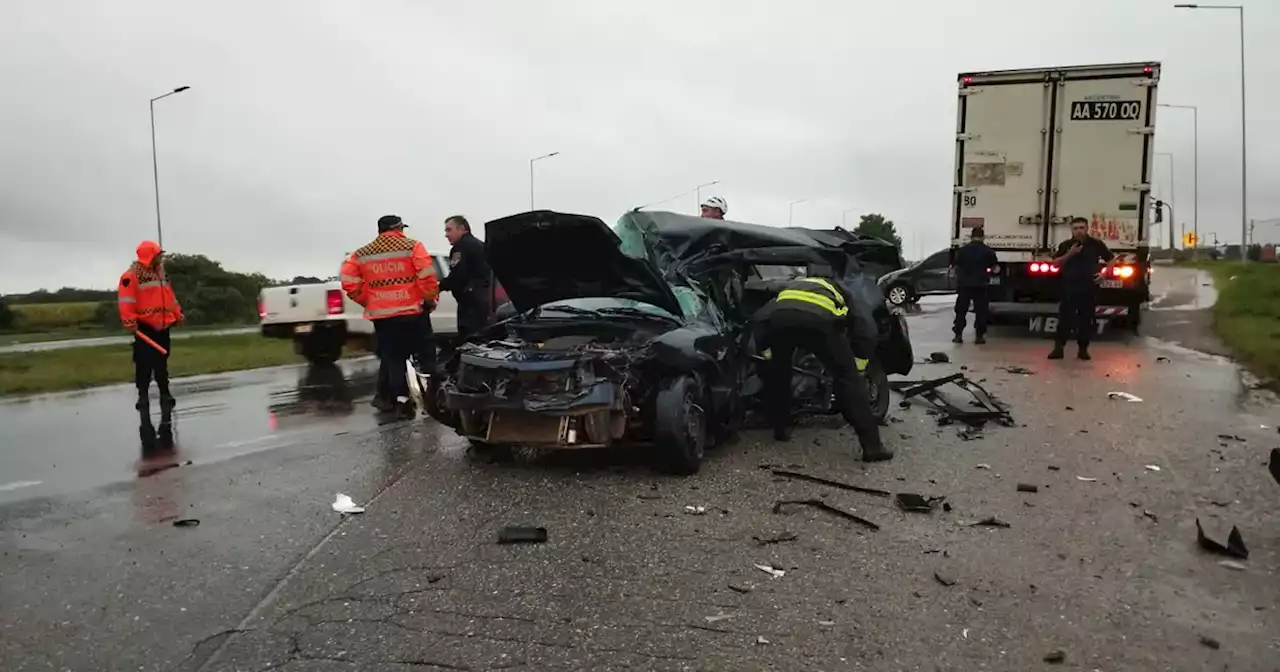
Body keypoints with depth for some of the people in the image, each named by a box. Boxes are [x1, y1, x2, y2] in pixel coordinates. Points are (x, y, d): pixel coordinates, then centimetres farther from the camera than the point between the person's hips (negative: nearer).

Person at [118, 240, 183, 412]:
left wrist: (178, 314, 20)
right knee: (144, 363, -3)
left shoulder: (160, 274, 16)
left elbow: (169, 296, 22)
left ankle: (164, 392, 18)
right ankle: (143, 395, 4)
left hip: (162, 326, 7)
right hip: (144, 327, -6)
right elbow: (126, 300, -16)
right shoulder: (131, 276, -10)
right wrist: (130, 321, -21)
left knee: (161, 361, 11)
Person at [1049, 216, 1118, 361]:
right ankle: (1058, 348, -1)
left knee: (1086, 320, 4)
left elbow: (1112, 259, 11)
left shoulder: (1096, 244, 2)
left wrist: (1104, 273, -4)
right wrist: (1069, 254, -13)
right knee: (1064, 318, -3)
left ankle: (1083, 349, 12)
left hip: (1089, 288, 0)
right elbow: (1055, 263, -1)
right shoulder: (1065, 245, 3)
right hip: (1069, 288, 0)